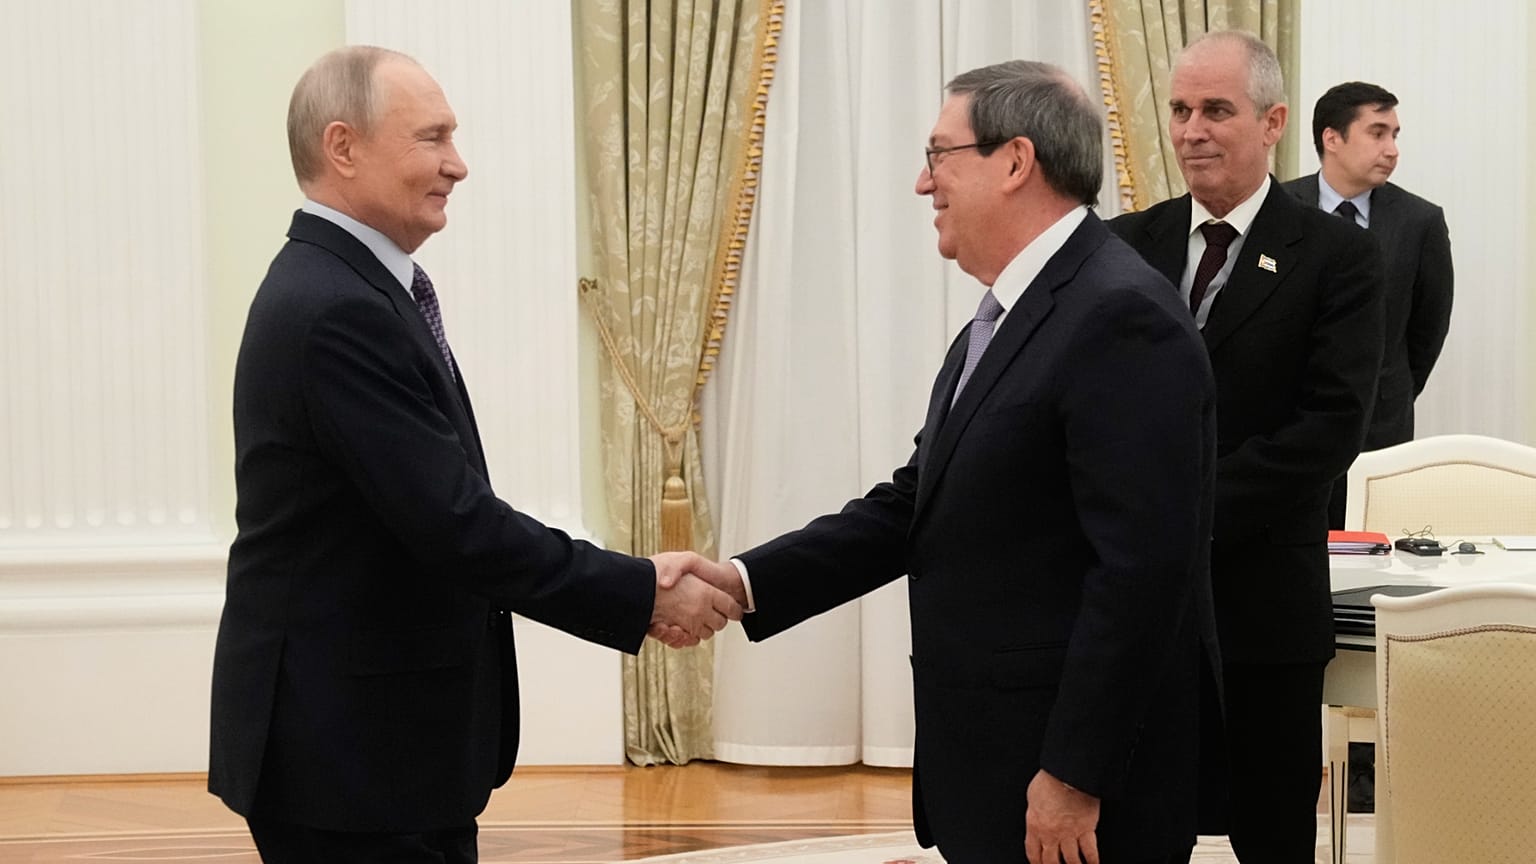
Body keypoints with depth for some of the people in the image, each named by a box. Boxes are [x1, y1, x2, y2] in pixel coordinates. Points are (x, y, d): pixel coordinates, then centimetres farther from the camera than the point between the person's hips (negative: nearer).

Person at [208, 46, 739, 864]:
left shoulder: (342, 288, 11)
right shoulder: (336, 311, -21)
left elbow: (440, 513, 12)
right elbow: (456, 522, -23)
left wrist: (622, 591, 4)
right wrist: (643, 594, -15)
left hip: (364, 736, 10)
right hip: (353, 749, -10)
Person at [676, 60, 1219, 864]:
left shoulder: (1123, 317, -18)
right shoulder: (1003, 320, 13)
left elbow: (1141, 568, -23)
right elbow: (914, 505, 12)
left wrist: (1075, 778, -22)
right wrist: (744, 583, 2)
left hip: (1074, 782, -9)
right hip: (991, 767, 9)